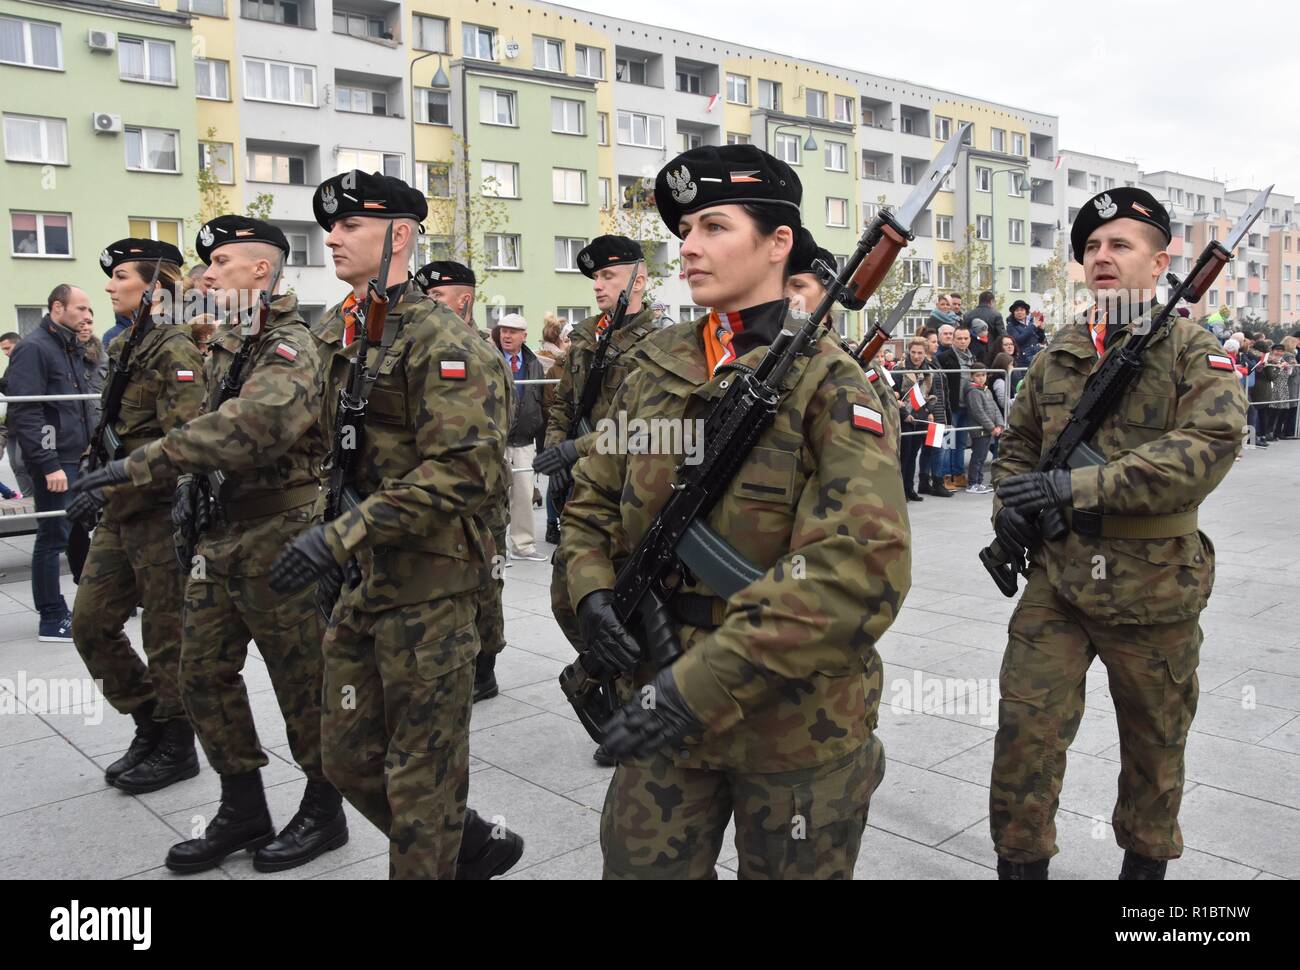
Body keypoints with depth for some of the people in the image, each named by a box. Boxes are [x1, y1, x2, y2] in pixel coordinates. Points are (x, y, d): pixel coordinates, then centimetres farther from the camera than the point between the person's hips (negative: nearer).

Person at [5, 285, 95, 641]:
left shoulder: (71, 348, 17)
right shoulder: (33, 348, -12)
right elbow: (24, 412, -19)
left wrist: (89, 443, 14)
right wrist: (49, 465, -22)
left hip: (78, 458, 9)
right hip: (54, 460, -9)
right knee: (54, 537, -2)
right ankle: (52, 620, 6)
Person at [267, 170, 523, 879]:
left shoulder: (441, 341, -15)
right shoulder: (331, 334, 11)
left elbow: (464, 471, -25)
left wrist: (340, 537, -27)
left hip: (426, 586, -9)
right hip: (356, 585, 9)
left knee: (421, 768, 6)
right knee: (348, 756, 17)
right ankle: (471, 844, 36)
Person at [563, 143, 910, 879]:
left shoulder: (825, 381, -13)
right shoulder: (656, 369, 3)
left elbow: (864, 562, -25)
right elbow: (591, 500, 13)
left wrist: (708, 682, -29)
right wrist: (594, 591, -8)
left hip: (794, 725, -4)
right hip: (664, 705, 4)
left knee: (788, 869, 17)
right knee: (639, 867, 16)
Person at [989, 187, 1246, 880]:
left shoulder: (1194, 353, -5)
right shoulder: (1059, 354, 7)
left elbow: (1209, 446, -21)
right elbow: (1018, 443, 17)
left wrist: (1080, 485, -27)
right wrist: (1009, 506, -3)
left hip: (1154, 589, -2)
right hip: (1056, 581, 2)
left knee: (1154, 744, 16)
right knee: (1025, 727, -2)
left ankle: (1146, 861, 39)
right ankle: (1020, 862, 17)